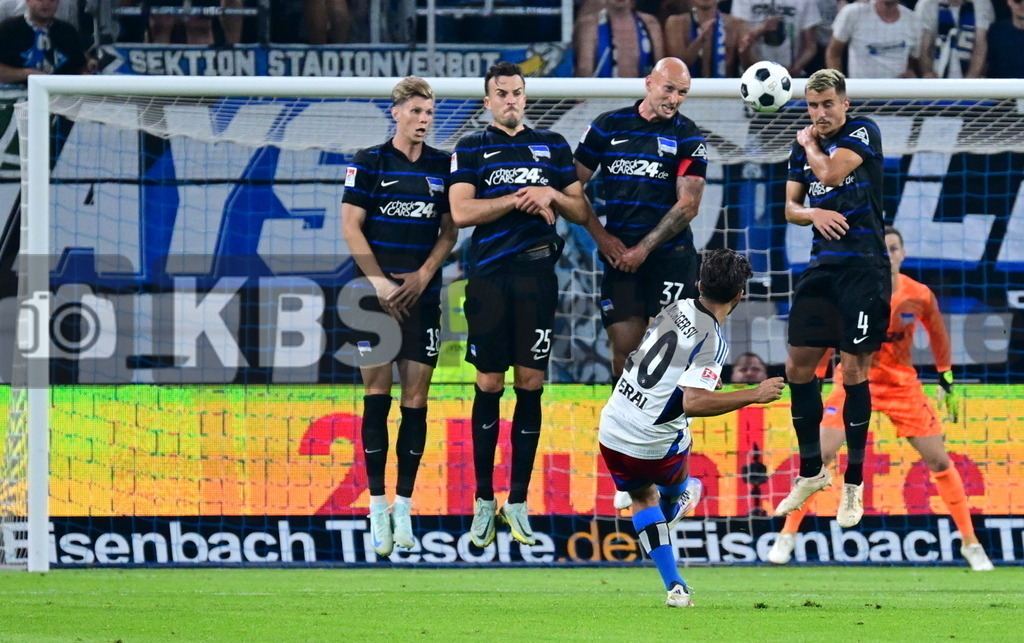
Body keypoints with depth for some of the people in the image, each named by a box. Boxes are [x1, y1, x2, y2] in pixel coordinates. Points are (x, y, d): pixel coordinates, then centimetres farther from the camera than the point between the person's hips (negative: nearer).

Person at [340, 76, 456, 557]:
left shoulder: (442, 166, 9)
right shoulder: (369, 163, 1)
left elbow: (449, 230, 11)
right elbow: (351, 227, -2)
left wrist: (423, 275, -4)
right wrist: (379, 282, -10)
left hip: (422, 297, 3)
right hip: (376, 296, -3)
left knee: (415, 400, 0)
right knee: (377, 395, -5)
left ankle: (404, 506, 4)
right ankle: (377, 508, -4)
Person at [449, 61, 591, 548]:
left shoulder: (553, 146, 14)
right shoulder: (471, 149, 7)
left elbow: (581, 212, 14)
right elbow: (460, 212, -7)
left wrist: (553, 196, -6)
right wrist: (518, 199, -11)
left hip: (537, 276, 2)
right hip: (489, 279, -2)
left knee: (530, 385, 0)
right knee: (489, 385, -1)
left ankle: (518, 502, 5)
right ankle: (484, 500, 6)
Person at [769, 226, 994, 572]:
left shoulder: (919, 296, -9)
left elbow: (937, 334, 9)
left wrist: (946, 380, 12)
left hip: (902, 384, 2)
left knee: (939, 460, 1)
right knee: (820, 454, -15)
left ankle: (970, 543, 12)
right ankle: (787, 536, -3)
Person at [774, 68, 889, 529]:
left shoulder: (863, 132, -6)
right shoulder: (803, 149, 12)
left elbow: (831, 172, -20)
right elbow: (790, 206, 14)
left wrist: (810, 144, 0)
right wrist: (812, 214, -8)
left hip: (864, 267, -6)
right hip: (822, 267, 6)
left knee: (853, 371, -5)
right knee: (798, 367, 5)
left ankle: (854, 485, 5)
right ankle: (811, 472, 21)